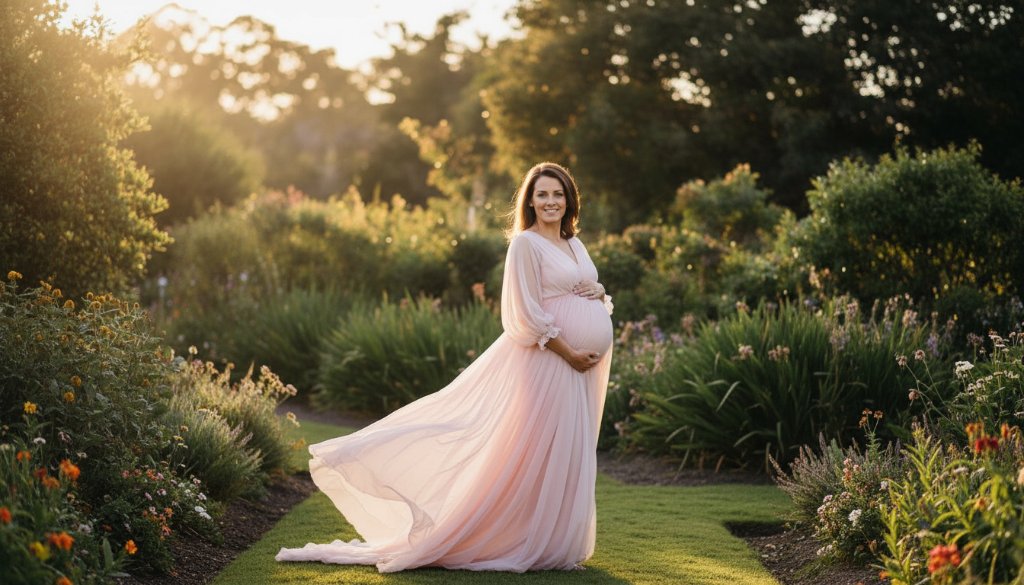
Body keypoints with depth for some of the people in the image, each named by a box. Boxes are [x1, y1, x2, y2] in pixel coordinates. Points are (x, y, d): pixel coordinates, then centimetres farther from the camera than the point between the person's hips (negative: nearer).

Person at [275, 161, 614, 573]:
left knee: (569, 451, 10)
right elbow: (529, 312, -14)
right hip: (546, 357, -8)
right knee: (538, 450, -5)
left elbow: (591, 292, 24)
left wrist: (601, 299, 0)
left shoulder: (575, 245, 15)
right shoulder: (525, 243, -8)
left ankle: (560, 539, 18)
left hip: (581, 360, 8)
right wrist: (569, 352, -16)